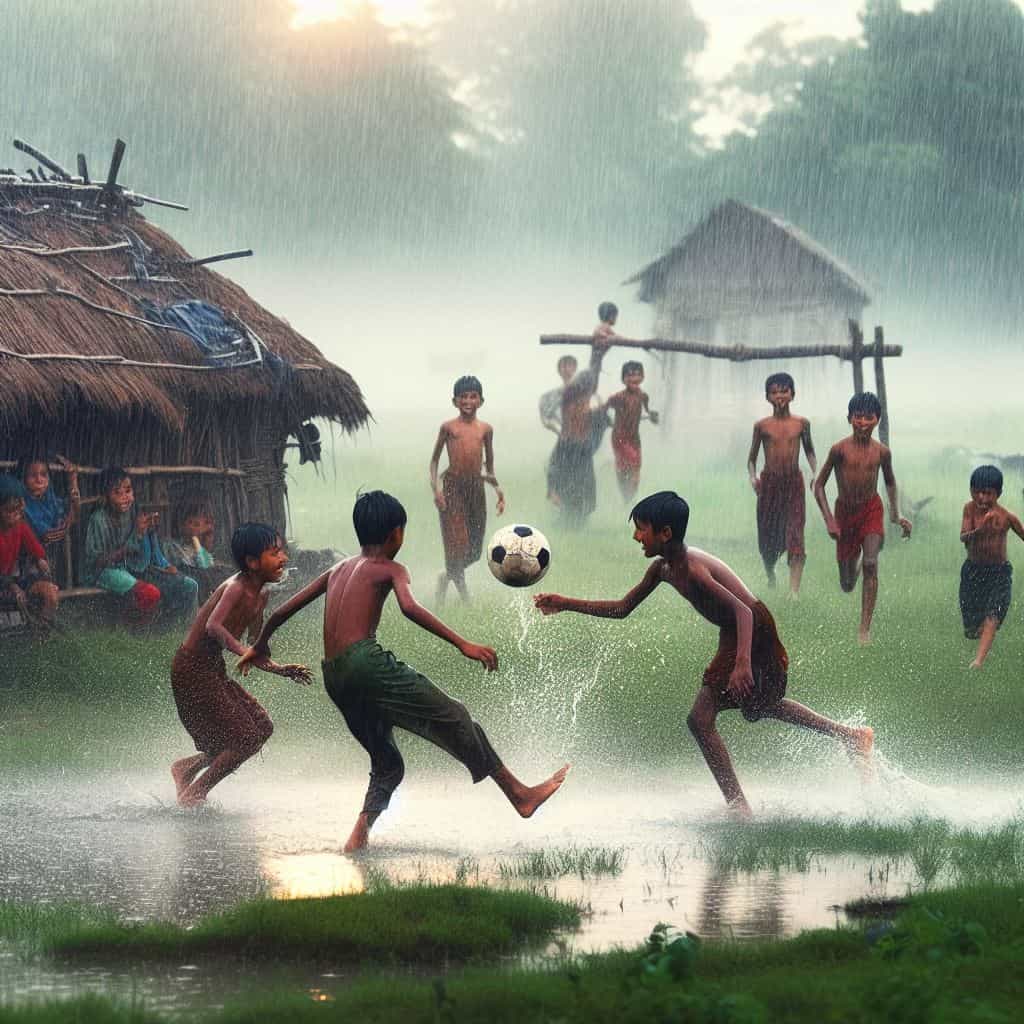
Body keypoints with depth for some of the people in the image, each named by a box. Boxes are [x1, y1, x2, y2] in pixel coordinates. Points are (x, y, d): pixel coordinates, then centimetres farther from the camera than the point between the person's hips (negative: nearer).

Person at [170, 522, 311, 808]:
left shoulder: (260, 596, 9)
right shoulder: (236, 588, -19)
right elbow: (213, 626, -37)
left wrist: (283, 670, 4)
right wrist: (245, 652, -46)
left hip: (213, 671, 9)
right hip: (192, 669, -9)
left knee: (262, 728, 8)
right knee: (246, 737, -10)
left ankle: (187, 768, 20)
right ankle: (192, 794, 4)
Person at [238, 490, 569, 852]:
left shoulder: (337, 571, 24)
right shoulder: (389, 569, 5)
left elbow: (283, 611, 27)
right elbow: (410, 608, -16)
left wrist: (260, 645, 45)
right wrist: (462, 644, -21)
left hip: (334, 679, 7)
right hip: (366, 660, -7)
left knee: (387, 764, 17)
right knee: (453, 717, -5)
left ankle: (359, 836, -2)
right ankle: (520, 794, -8)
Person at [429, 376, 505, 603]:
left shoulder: (485, 429, 10)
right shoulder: (449, 427, 1)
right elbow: (434, 460, 6)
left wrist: (497, 487, 6)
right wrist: (435, 487, -7)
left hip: (476, 486, 4)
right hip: (452, 486, -4)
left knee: (475, 549, 4)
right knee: (457, 541, -10)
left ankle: (446, 577, 30)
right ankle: (463, 593, 2)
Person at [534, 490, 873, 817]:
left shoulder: (693, 569, -28)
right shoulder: (662, 568, 1)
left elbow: (743, 611, -35)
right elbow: (622, 608, 10)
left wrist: (743, 662, -48)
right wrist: (565, 604, 4)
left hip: (753, 634, -11)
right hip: (734, 636, 11)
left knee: (701, 718, -14)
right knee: (761, 705, 32)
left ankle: (738, 807, -8)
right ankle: (852, 737, 44)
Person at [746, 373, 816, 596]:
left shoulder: (801, 424, 4)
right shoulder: (762, 425, 1)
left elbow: (809, 451, 19)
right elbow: (752, 458, 9)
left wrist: (815, 473, 3)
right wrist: (753, 477, -9)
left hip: (794, 483, 0)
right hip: (769, 483, 0)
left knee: (795, 538, -11)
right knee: (767, 538, 8)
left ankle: (794, 590, -17)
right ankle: (770, 575, 37)